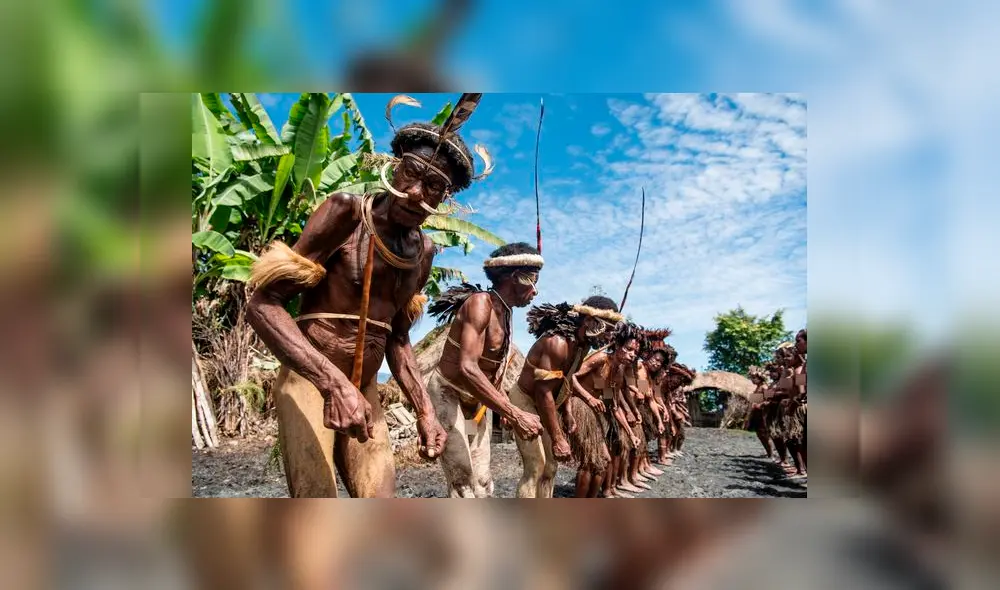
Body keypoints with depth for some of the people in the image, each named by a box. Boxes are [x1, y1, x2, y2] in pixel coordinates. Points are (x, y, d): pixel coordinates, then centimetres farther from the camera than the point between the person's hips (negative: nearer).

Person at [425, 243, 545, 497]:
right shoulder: (480, 303, -21)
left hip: (475, 403, 10)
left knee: (483, 485, 11)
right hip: (447, 395, -9)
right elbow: (467, 368, -34)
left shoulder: (505, 314, 8)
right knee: (464, 487, -14)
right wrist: (515, 414, -36)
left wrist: (508, 409, 4)